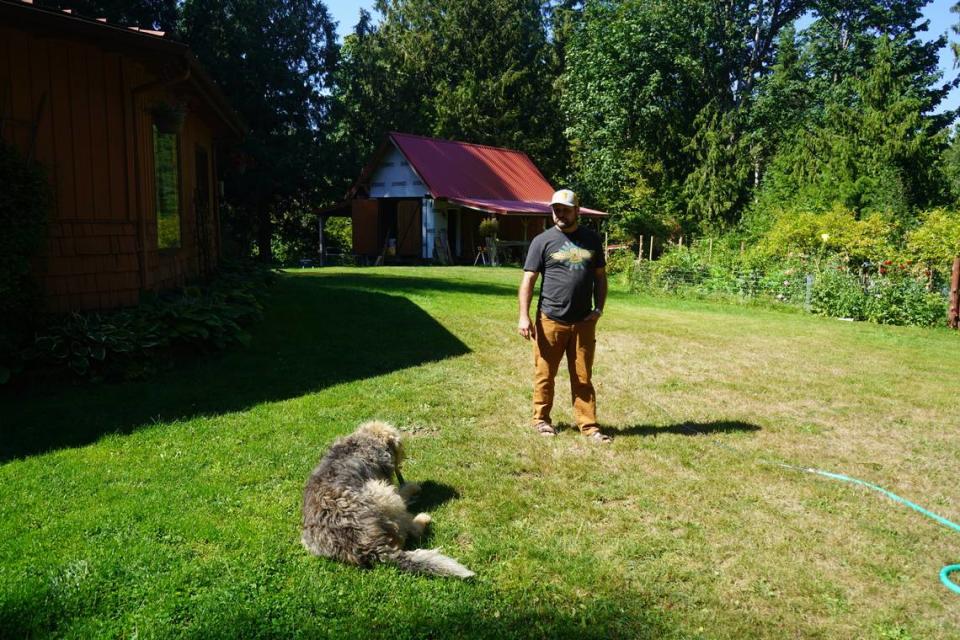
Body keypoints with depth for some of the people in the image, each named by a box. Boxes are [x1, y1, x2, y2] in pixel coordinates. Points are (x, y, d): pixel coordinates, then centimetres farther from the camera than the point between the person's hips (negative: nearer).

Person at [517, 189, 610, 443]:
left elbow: (600, 276, 14)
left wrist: (599, 308, 1)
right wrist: (524, 316, -11)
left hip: (583, 322, 3)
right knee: (545, 374, 8)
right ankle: (541, 419, 24)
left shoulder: (592, 239, 8)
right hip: (550, 321, -2)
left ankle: (588, 425, 15)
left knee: (583, 377, 8)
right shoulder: (543, 241, -2)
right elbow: (528, 280, -4)